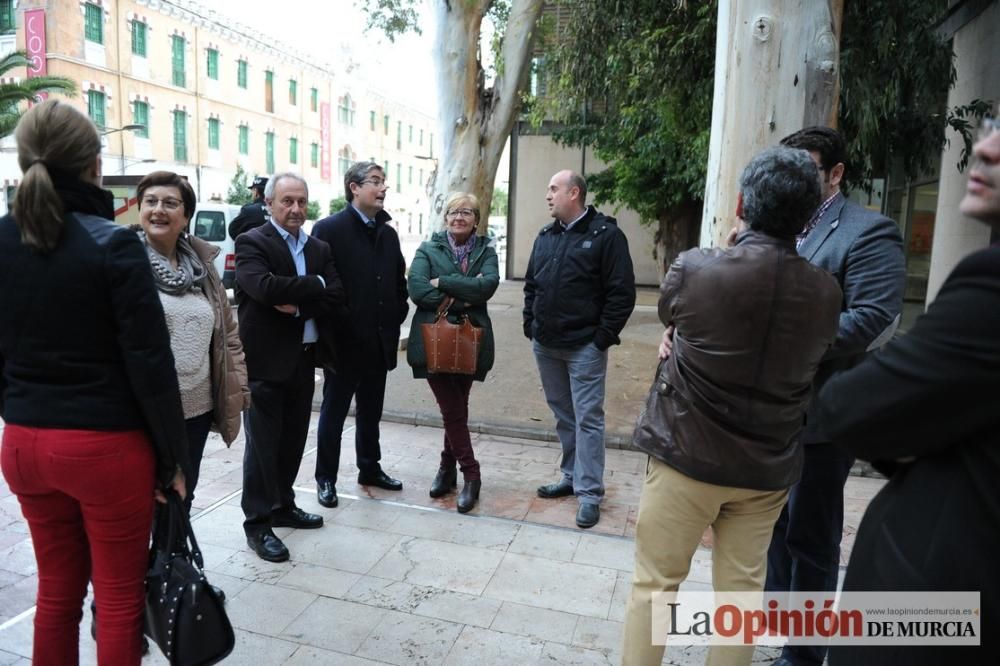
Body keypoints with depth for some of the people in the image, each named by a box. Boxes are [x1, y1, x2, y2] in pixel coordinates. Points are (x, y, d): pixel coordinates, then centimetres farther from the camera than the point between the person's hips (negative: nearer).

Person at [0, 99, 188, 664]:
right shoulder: (113, 245, -15)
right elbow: (150, 363, -16)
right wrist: (173, 456, -7)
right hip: (107, 446, -5)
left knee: (57, 591, 20)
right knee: (121, 601, 10)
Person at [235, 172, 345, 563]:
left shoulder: (320, 249, 12)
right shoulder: (252, 243, -6)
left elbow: (335, 297, 0)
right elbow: (265, 286, -24)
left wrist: (299, 306, -15)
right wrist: (315, 284, -13)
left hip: (303, 359, 6)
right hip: (264, 360, -6)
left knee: (293, 439, 15)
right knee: (263, 442, 1)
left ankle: (282, 506, 31)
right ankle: (257, 523, 13)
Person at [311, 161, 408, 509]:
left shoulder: (389, 233, 11)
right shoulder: (328, 228, -9)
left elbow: (399, 283, 16)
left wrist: (395, 321, 6)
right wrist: (329, 332, -14)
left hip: (379, 342, 6)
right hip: (344, 340, -6)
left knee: (371, 412, 17)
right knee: (334, 413, 8)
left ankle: (370, 468, 32)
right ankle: (326, 478, 21)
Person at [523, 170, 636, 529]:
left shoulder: (606, 234, -8)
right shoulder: (546, 236, 13)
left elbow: (622, 292, -12)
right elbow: (531, 284, 19)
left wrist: (603, 337, -14)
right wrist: (530, 324, 8)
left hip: (584, 347, -7)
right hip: (545, 345, 7)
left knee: (587, 418, -3)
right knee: (562, 414, 15)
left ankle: (589, 493, 5)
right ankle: (571, 476, 29)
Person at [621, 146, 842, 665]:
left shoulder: (695, 269, -18)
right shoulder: (825, 292, -7)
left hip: (686, 454, -3)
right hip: (768, 467, 3)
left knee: (654, 582, 11)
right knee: (742, 588, 17)